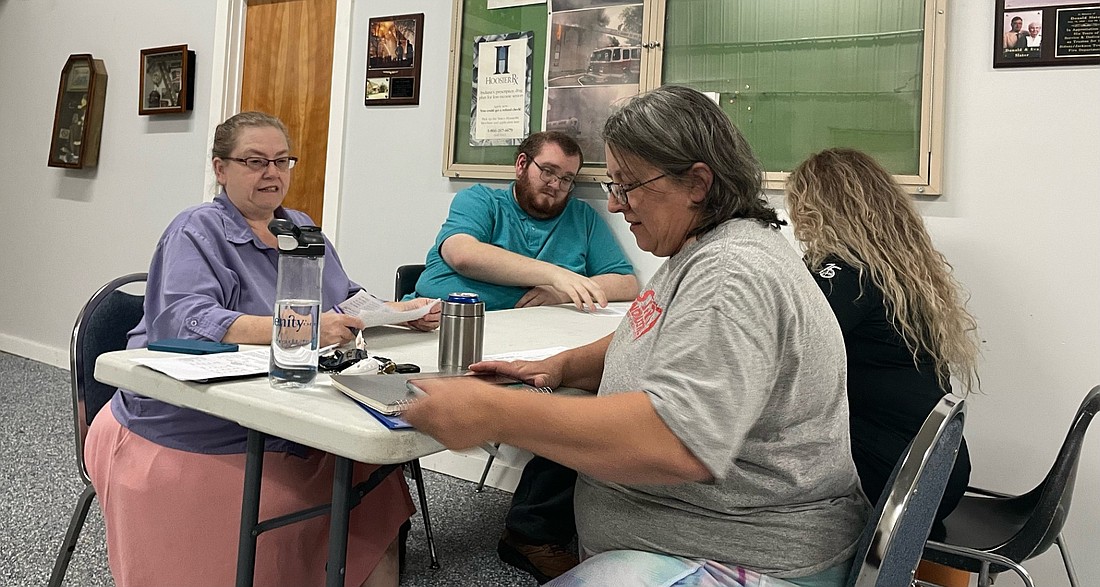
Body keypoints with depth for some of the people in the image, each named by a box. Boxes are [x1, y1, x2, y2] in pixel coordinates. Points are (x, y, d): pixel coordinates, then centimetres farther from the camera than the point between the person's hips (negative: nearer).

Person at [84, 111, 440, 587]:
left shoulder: (301, 227, 16)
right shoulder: (199, 230, -5)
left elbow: (346, 303, 19)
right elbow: (184, 320, -22)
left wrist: (402, 312, -2)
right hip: (189, 437, -6)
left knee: (372, 485, -14)